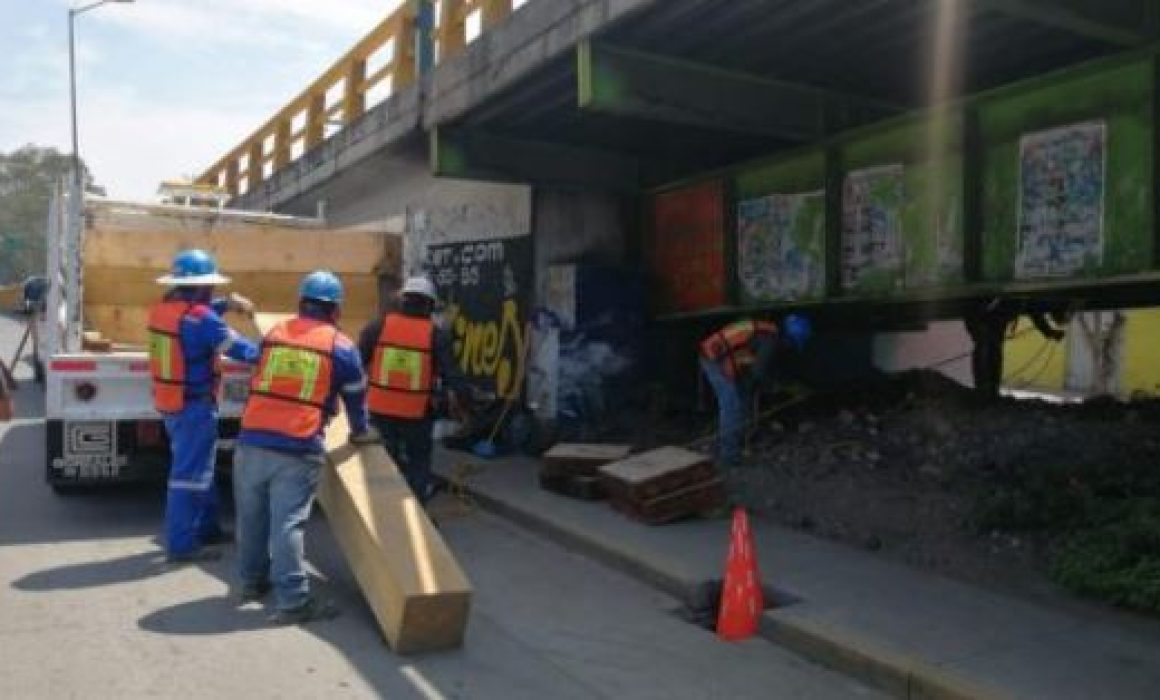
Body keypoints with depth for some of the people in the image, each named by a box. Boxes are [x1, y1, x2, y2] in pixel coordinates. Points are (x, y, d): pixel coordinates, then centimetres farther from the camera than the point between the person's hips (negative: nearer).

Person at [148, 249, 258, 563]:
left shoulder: (163, 308, 5)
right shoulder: (200, 318, -21)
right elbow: (240, 349, -18)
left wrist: (226, 304, 10)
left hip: (170, 402, 9)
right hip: (195, 406, -9)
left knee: (198, 467, 21)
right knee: (190, 474, -1)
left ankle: (206, 528, 33)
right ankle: (182, 545, 6)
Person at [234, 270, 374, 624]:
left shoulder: (273, 334, 15)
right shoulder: (341, 346, 3)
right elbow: (355, 396, 13)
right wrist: (360, 432, 31)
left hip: (252, 441, 5)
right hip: (298, 449, -4)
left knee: (252, 518, 17)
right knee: (288, 524, -5)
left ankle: (253, 581, 33)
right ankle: (292, 601, -1)